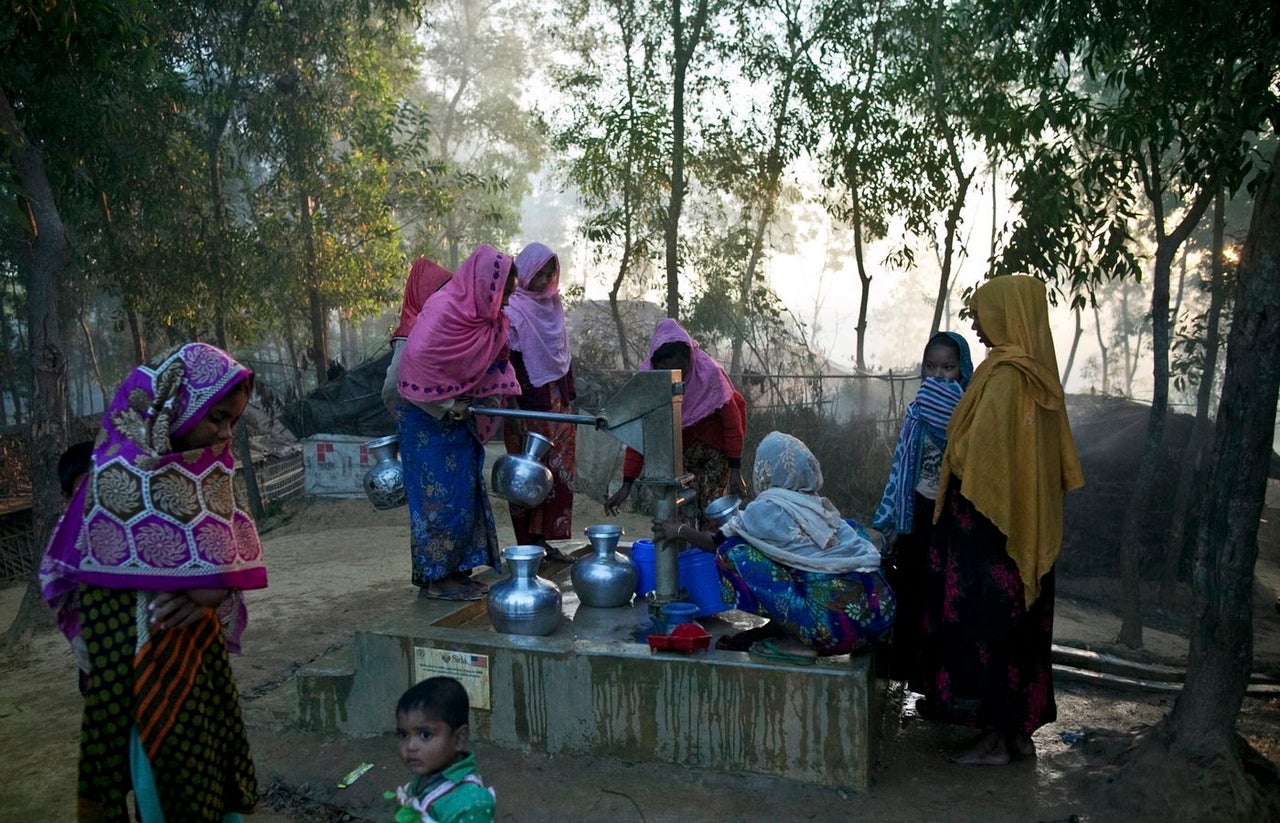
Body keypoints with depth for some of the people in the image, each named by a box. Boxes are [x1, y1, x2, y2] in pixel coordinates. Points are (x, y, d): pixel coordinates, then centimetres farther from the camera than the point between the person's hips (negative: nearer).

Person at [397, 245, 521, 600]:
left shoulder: (488, 320, 5)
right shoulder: (442, 310, -20)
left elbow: (496, 368, 11)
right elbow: (415, 364, -23)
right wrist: (447, 406, -18)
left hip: (460, 420, 8)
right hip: (429, 421, -8)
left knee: (466, 494, 10)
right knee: (440, 497, -5)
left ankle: (457, 570, 19)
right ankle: (435, 577, 5)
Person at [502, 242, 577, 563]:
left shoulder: (551, 304, 12)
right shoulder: (513, 309, -10)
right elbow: (510, 360, -17)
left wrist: (569, 394, 16)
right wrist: (525, 401, -23)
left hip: (557, 400, 7)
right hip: (530, 402, -7)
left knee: (558, 469, 7)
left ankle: (544, 538, 15)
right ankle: (528, 542, 6)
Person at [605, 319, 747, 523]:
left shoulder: (709, 372, -29)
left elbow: (732, 423, -18)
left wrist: (735, 471, -17)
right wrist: (627, 485, -20)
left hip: (714, 448, -2)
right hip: (676, 451, 2)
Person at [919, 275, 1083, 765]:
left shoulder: (1004, 375, -17)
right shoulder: (1038, 373, 9)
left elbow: (978, 453, -20)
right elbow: (1047, 455, 15)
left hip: (989, 523, -9)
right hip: (1028, 528, 9)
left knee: (985, 621, 1)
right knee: (1020, 622, 14)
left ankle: (995, 737, 9)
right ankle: (1021, 729, 25)